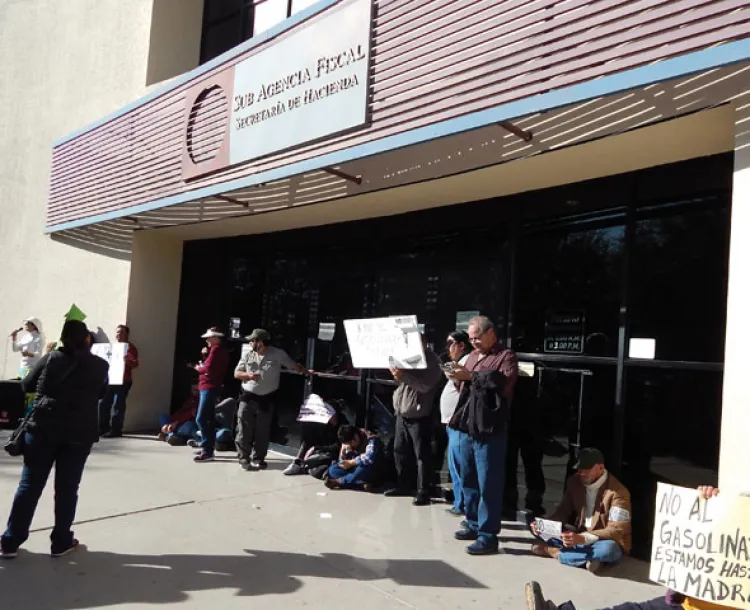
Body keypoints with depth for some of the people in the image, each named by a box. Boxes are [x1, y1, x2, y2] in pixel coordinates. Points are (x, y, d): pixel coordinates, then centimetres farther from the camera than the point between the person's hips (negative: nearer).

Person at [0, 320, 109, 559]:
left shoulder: (51, 358, 0)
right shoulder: (100, 365, 2)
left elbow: (27, 385, 10)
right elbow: (101, 393, 16)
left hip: (44, 428, 0)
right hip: (79, 433, 0)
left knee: (29, 485, 7)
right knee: (67, 488, 7)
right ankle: (61, 542, 15)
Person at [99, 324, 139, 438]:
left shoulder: (130, 347, -5)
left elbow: (135, 364, -16)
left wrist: (128, 361, -37)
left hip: (123, 381, -8)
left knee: (118, 406, -7)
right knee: (104, 404, 9)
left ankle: (116, 430, -3)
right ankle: (103, 428, 19)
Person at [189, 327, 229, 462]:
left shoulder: (216, 349, -12)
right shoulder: (221, 351, 17)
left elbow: (208, 368, -18)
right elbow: (213, 367, 12)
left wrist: (198, 368, -1)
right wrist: (200, 367, 1)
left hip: (209, 388, -11)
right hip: (209, 388, 11)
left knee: (201, 419, -12)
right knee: (209, 419, 14)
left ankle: (207, 451, -14)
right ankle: (209, 448, 20)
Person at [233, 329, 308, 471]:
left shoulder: (278, 354, -4)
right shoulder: (248, 354, 3)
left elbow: (294, 366, 2)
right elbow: (236, 373, 6)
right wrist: (248, 375, -13)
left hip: (266, 399, -2)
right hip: (248, 397, 2)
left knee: (262, 432, 6)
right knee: (244, 430, 2)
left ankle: (258, 459, 17)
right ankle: (243, 458, 12)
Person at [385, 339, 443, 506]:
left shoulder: (431, 360, -11)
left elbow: (425, 385, -22)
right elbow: (401, 380, 16)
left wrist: (404, 376, -27)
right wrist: (396, 372, -5)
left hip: (419, 417, -8)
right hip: (402, 414, 8)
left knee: (422, 455, -1)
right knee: (400, 451, 15)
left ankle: (423, 492, 6)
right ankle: (404, 485, 28)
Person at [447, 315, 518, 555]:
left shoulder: (505, 356, -4)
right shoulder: (473, 356, 18)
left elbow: (504, 382, -21)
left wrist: (471, 376, -23)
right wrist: (459, 378, 2)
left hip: (489, 430, -8)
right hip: (466, 427, 8)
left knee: (488, 484, -3)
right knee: (468, 480, 15)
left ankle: (488, 535, 3)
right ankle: (473, 524, 28)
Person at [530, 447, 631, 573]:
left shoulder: (618, 492, -18)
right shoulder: (575, 482, -1)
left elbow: (616, 530, -23)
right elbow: (563, 511, 5)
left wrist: (583, 539, -38)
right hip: (579, 537, 4)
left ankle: (555, 553, -26)